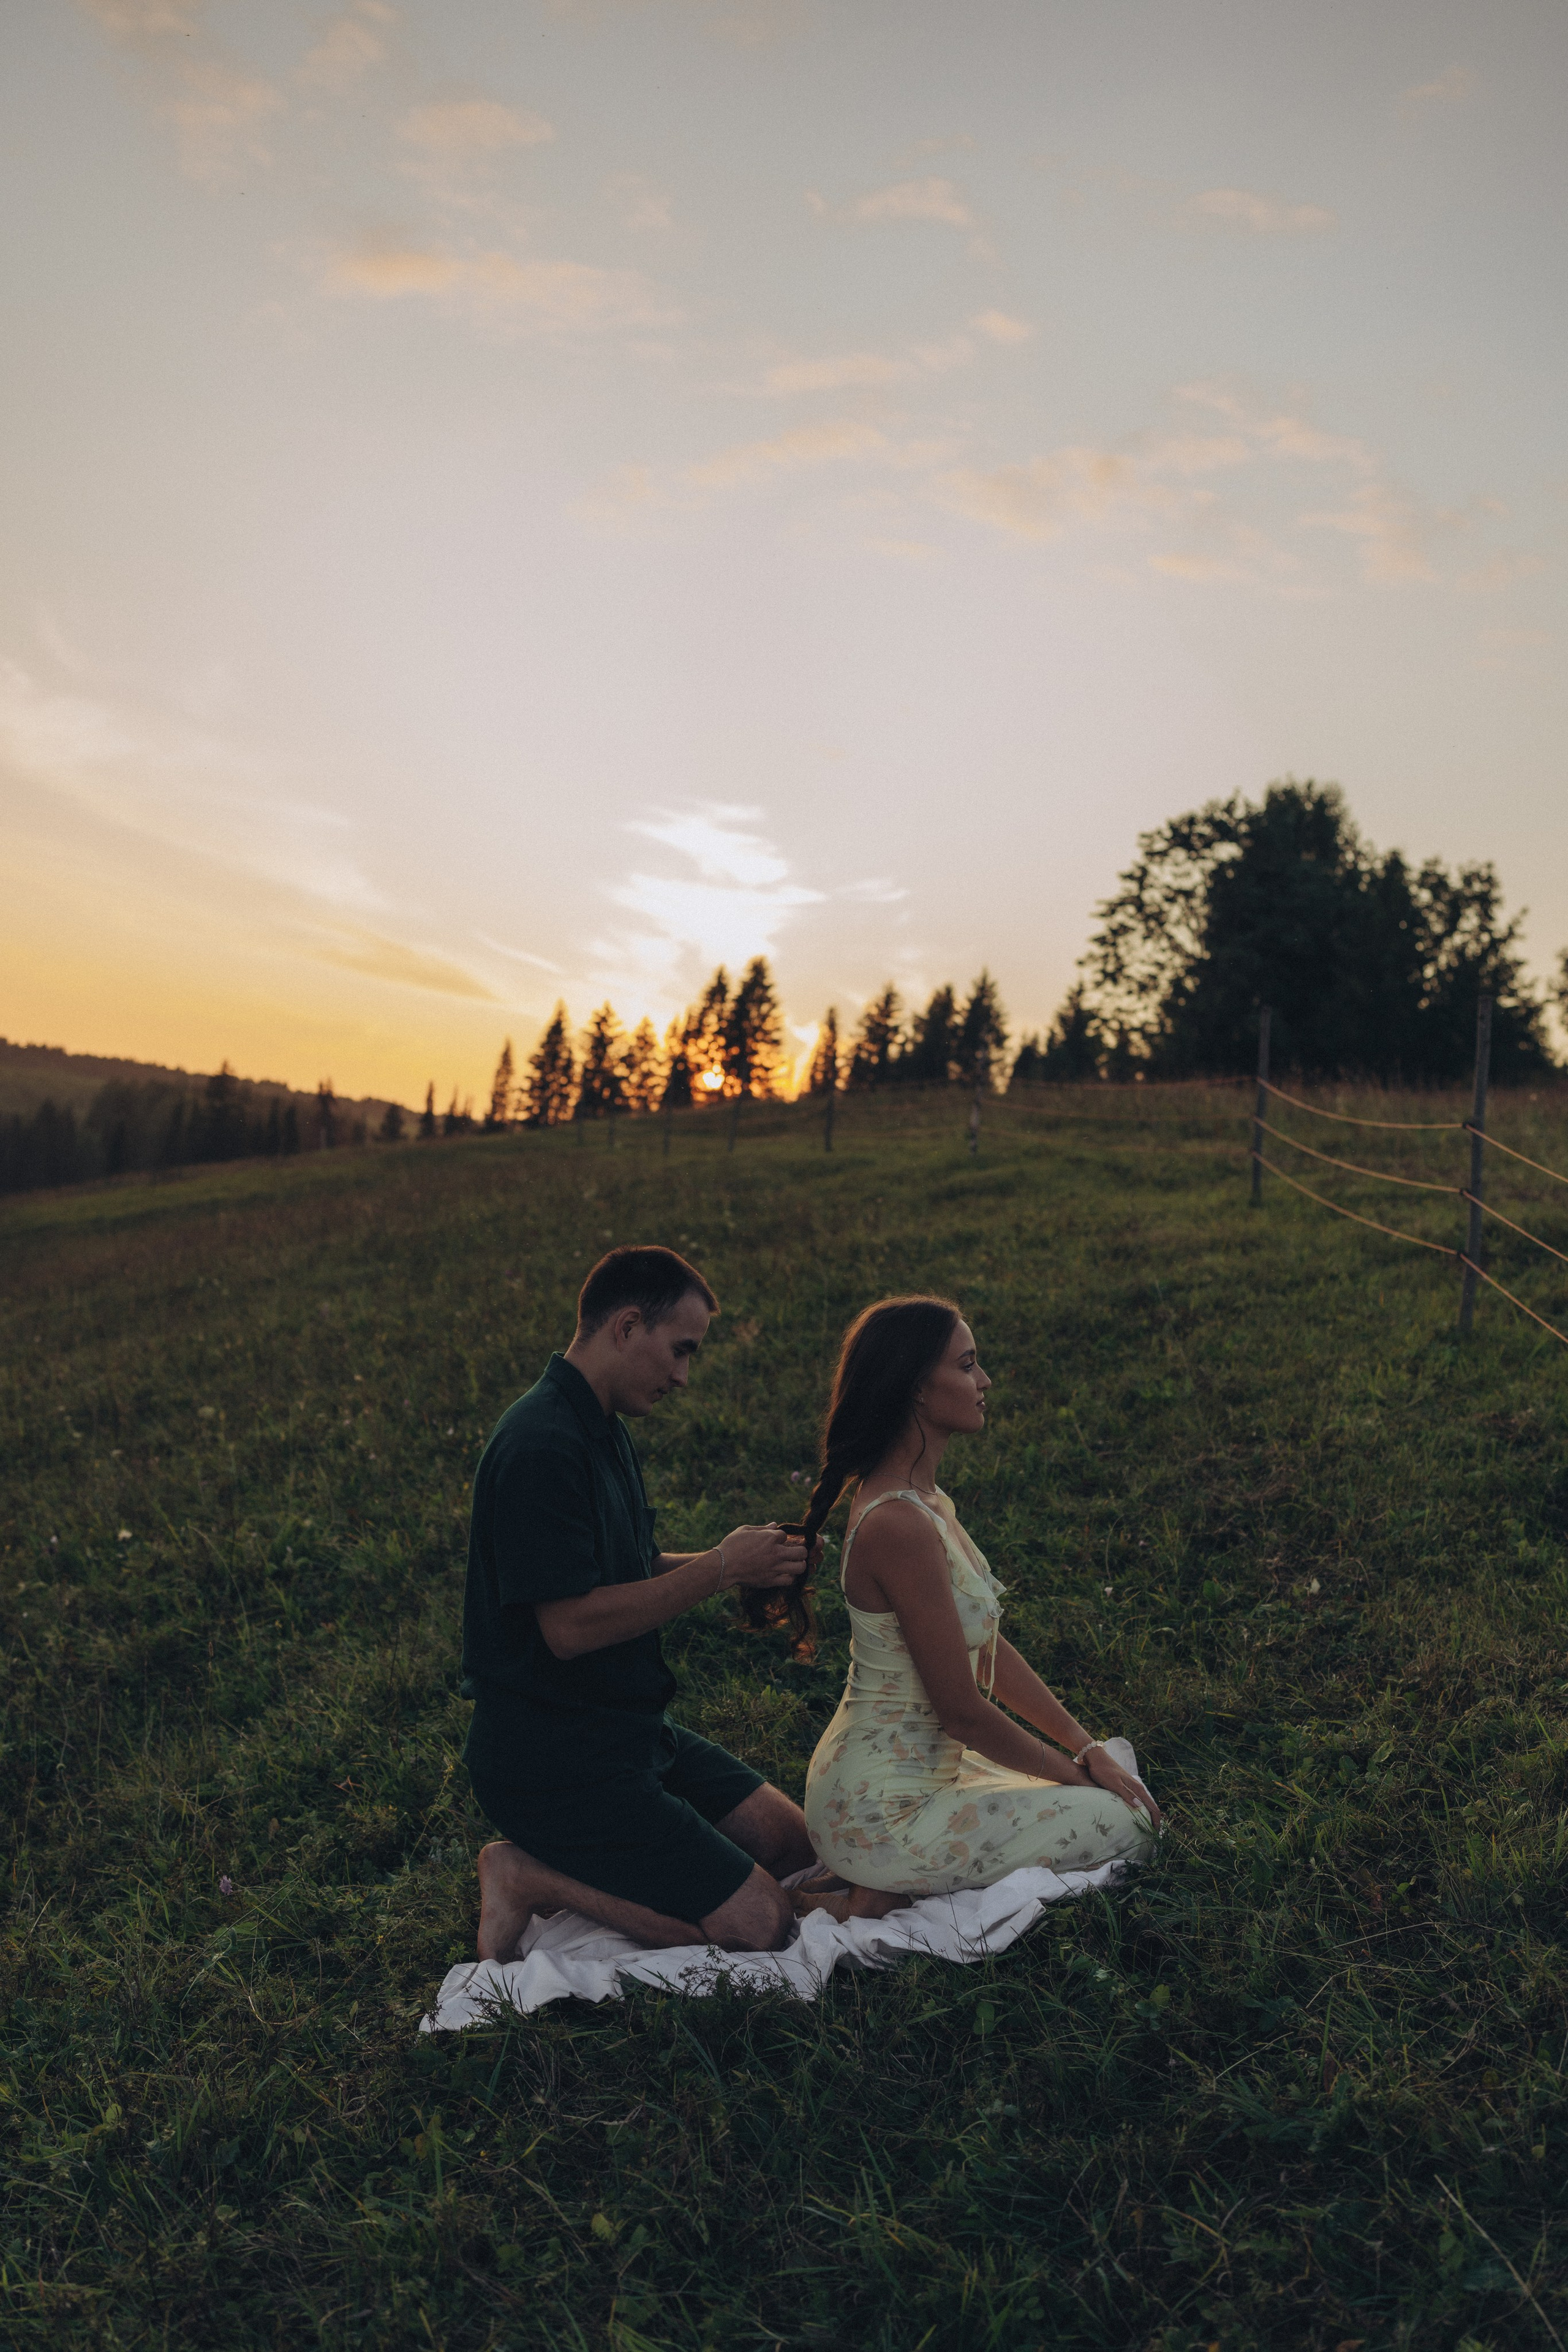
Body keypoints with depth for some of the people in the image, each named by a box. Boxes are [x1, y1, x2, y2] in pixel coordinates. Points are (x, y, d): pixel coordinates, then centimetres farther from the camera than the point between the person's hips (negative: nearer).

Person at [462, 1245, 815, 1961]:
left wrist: (736, 1557, 1)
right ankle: (527, 1876, -2)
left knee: (789, 1840, 12)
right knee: (758, 1921, -11)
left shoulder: (600, 1430, 11)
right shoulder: (541, 1446, -23)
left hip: (627, 1728, 10)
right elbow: (571, 1625, -27)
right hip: (553, 1759, -10)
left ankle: (560, 1864, 11)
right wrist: (722, 1568, -20)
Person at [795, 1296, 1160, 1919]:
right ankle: (885, 1890, -2)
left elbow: (991, 1649, 10)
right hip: (882, 1814, -9)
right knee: (1126, 1822, -3)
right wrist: (1076, 1775, -6)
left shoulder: (922, 1499, 5)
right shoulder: (899, 1526, -27)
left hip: (922, 1768, 9)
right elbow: (963, 1708, -20)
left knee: (1120, 1775, 20)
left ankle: (889, 1878, 11)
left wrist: (1085, 1748, 6)